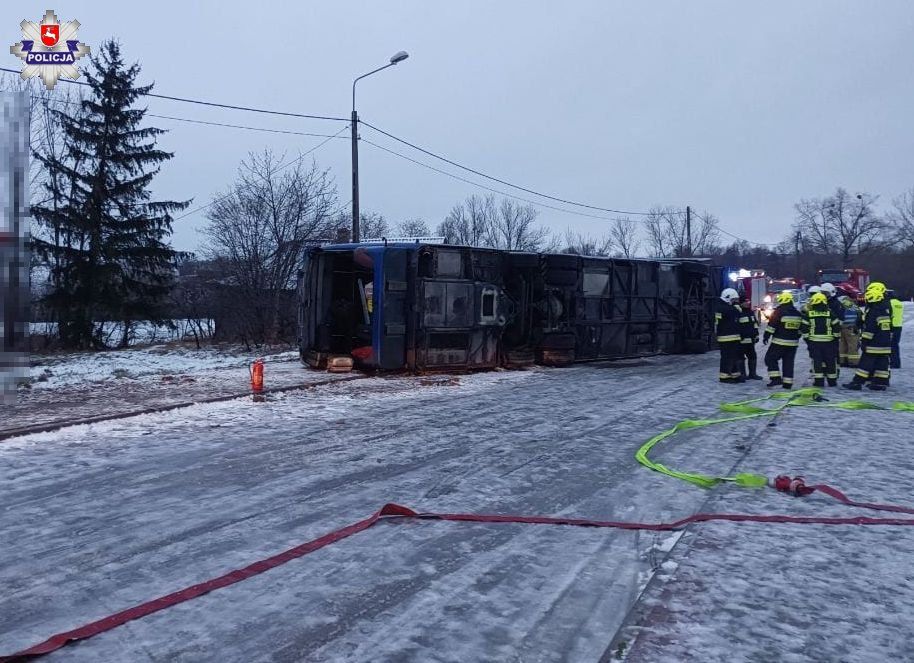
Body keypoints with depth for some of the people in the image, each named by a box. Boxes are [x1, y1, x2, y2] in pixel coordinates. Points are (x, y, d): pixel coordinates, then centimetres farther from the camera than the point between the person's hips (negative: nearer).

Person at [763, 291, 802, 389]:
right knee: (789, 362, 10)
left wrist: (766, 337, -3)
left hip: (779, 342, -6)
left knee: (770, 359, 4)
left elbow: (771, 326, -12)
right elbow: (800, 329, 18)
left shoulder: (778, 312, -11)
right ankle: (787, 383, 9)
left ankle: (776, 378, -8)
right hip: (793, 343, 6)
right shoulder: (798, 314, 11)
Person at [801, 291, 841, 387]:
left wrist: (807, 339, 8)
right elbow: (836, 326, 2)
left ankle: (818, 381, -2)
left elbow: (804, 328, -1)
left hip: (814, 341, -1)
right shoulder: (830, 313, 1)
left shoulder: (808, 314, -2)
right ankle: (832, 381, 15)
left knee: (816, 361, 2)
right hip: (828, 341, 1)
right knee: (830, 361, 10)